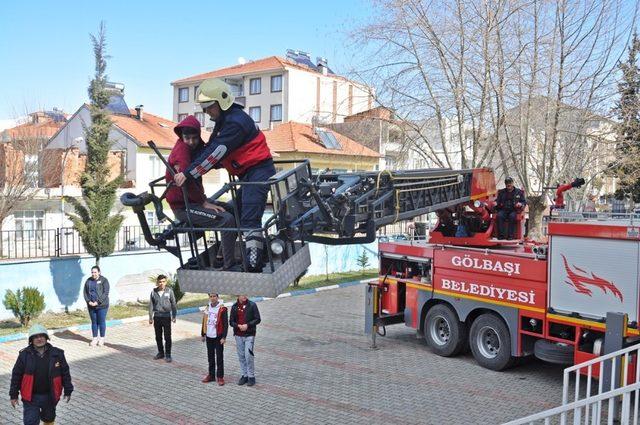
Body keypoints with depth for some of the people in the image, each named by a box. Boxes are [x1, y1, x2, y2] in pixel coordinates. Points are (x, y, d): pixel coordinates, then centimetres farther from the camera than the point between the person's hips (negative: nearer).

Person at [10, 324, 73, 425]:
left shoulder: (57, 354, -8)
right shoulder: (24, 355, -9)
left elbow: (65, 373, -1)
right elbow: (16, 375, -2)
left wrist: (68, 391, 1)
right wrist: (14, 395, 0)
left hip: (50, 396, 1)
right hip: (30, 397, -1)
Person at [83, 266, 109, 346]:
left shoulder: (104, 280, -7)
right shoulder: (88, 281, 7)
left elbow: (105, 293, -12)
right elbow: (85, 292, 8)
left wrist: (98, 302, -18)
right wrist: (89, 301, -8)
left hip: (102, 305, -4)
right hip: (91, 306, 4)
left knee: (101, 322, 3)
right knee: (94, 322, 10)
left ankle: (102, 338, 16)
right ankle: (95, 338, 21)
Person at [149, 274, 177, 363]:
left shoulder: (169, 291, -6)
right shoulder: (154, 292, 0)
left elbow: (174, 304, -2)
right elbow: (151, 305, 6)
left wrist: (174, 316, -5)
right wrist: (150, 317, 5)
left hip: (166, 316, -3)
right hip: (157, 316, 3)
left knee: (167, 337, 0)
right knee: (158, 336, 11)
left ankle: (168, 355, 9)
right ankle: (160, 353, 26)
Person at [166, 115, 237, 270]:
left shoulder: (196, 147, 14)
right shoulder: (181, 149, -16)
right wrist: (204, 203, -22)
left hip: (194, 200, 10)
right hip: (183, 206, -10)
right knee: (227, 220, -22)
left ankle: (220, 257, 17)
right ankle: (229, 267, -15)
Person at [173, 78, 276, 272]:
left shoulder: (235, 122, -19)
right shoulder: (224, 120, 14)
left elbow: (214, 154, -23)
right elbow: (209, 148, 12)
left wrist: (187, 174, -22)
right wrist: (185, 169, 0)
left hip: (259, 171, -11)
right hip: (248, 174, 11)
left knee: (249, 219, -16)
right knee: (238, 215, 14)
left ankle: (254, 264, -18)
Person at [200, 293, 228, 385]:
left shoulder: (222, 309, -10)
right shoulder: (207, 308, 8)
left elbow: (225, 324, -11)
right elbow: (204, 322, 16)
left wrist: (224, 337, -15)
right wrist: (203, 334, 15)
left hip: (218, 337, -6)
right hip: (209, 336, 6)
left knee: (219, 358, 0)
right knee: (210, 357, 14)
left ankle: (220, 377, 8)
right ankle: (211, 375, 25)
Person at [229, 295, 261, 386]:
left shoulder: (252, 305, -4)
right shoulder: (234, 306, 5)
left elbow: (257, 319, -4)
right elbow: (231, 322, 6)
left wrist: (247, 325, -16)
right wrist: (238, 326, -14)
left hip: (249, 335, -3)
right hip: (238, 335, 4)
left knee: (248, 356, -8)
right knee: (241, 356, 9)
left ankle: (251, 376, 4)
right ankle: (244, 375, 21)